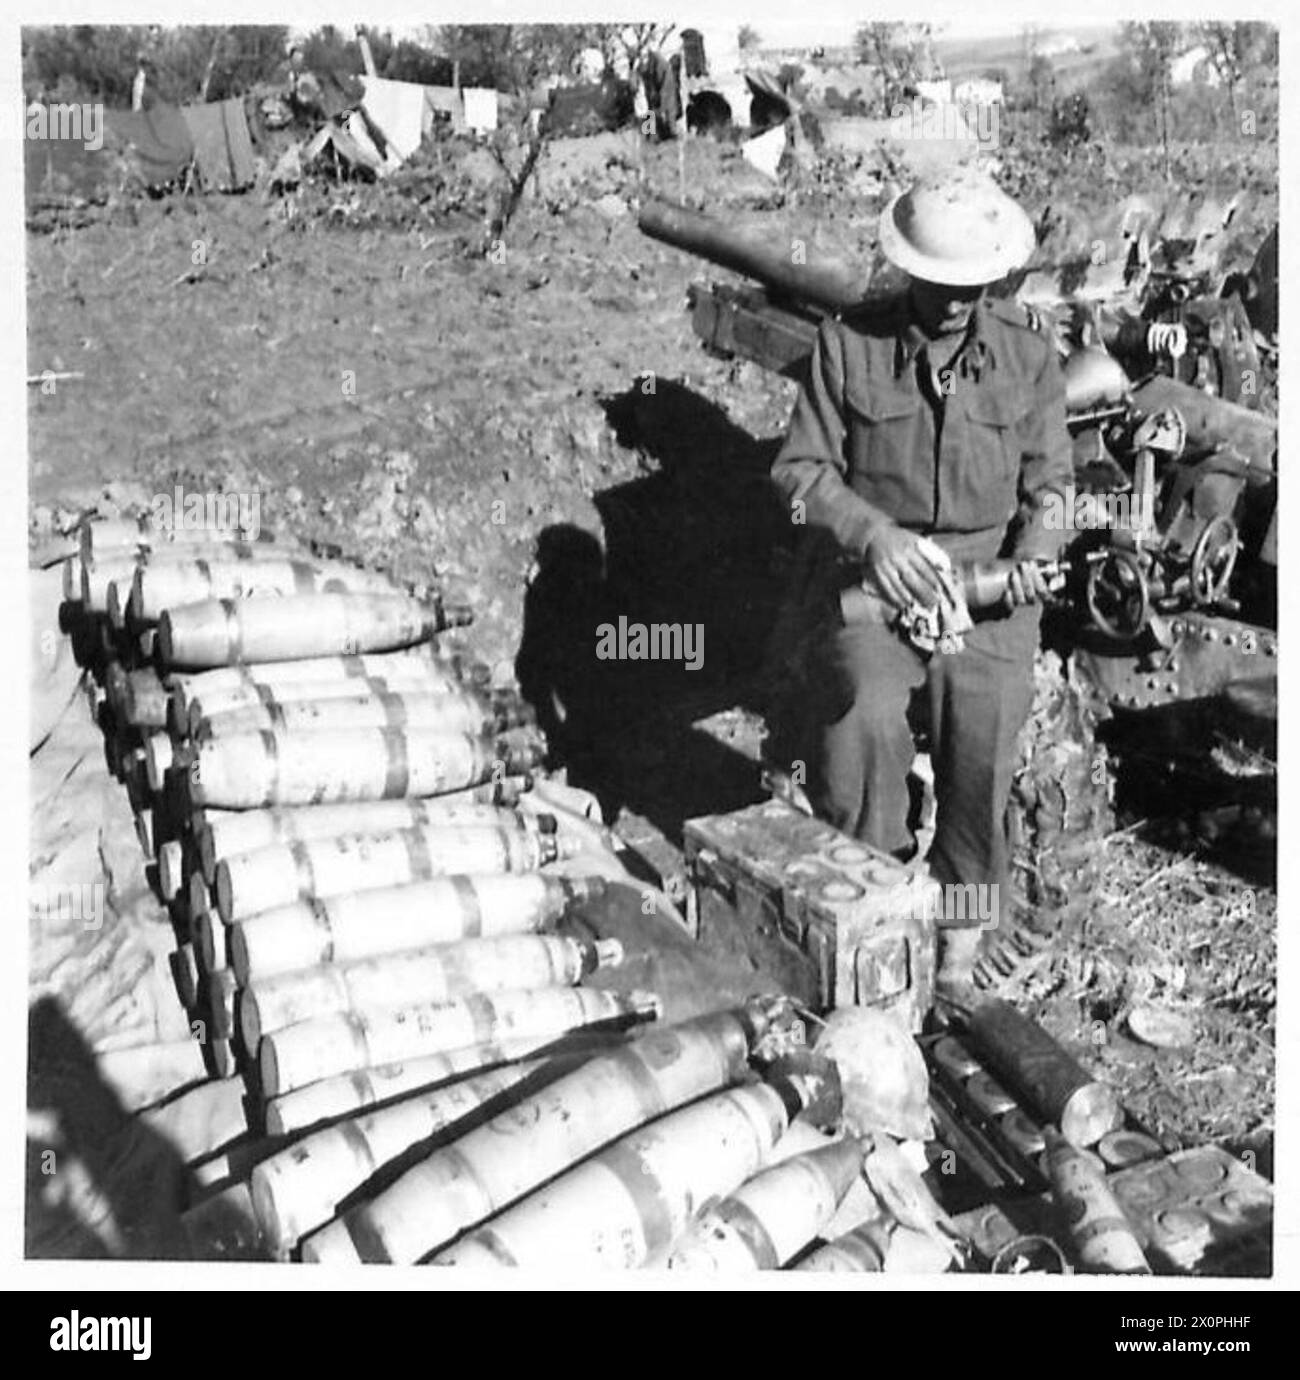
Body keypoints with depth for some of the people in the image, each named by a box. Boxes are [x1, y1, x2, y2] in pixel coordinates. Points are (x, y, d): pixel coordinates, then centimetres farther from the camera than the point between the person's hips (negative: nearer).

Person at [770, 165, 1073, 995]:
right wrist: (877, 534, -15)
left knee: (983, 743, -12)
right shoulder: (847, 344, 1)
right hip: (873, 567, -1)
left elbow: (1050, 475, 12)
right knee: (863, 716, -26)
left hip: (987, 577, 1)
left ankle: (961, 939, 8)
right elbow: (802, 469, 0)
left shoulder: (1029, 355, 7)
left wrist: (1033, 551, -8)